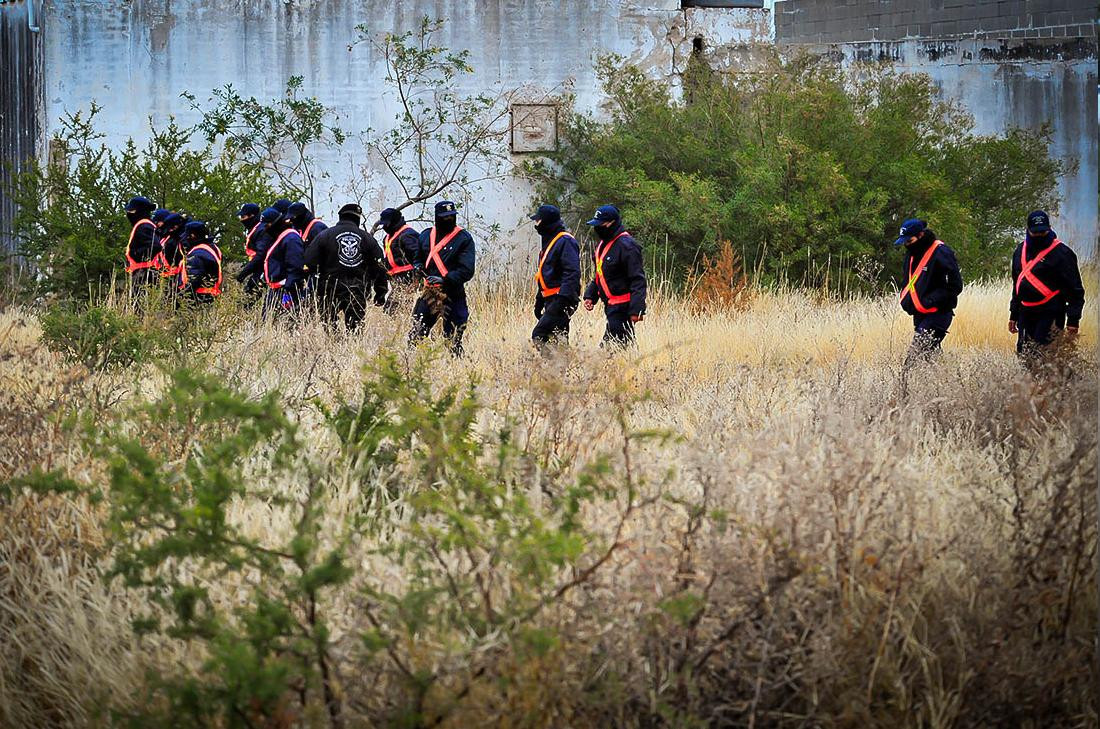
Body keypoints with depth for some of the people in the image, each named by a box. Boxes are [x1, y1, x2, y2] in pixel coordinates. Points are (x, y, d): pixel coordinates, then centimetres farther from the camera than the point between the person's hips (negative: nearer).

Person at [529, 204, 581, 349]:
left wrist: (562, 299, -28)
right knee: (558, 338, 8)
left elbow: (572, 273, -22)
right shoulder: (549, 241, 20)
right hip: (550, 301, 10)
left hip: (561, 300, -10)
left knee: (539, 336, -18)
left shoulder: (565, 241, -12)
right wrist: (539, 301, 26)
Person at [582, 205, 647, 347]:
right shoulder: (601, 244, 15)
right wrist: (590, 296, 12)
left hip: (621, 307, -9)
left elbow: (638, 280, -19)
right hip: (610, 305, 9)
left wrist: (636, 309, -24)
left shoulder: (626, 246, -15)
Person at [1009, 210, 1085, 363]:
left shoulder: (1061, 252, -6)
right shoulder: (1021, 250, 14)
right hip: (1025, 314, 7)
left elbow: (1075, 290, -6)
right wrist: (1013, 315, 23)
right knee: (1024, 355, 3)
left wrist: (1073, 321, -11)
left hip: (1050, 315, -7)